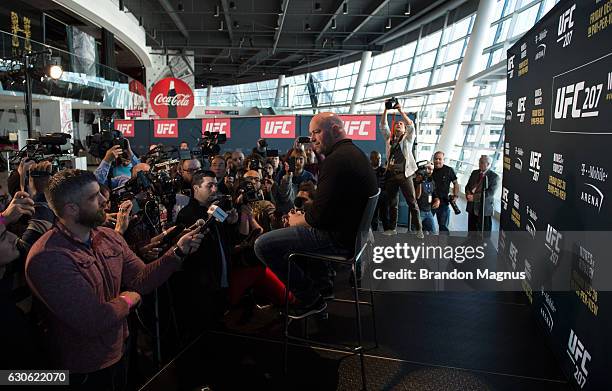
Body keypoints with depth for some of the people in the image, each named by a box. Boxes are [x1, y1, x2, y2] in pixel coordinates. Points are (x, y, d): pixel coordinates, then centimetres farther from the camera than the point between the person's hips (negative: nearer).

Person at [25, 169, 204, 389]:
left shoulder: (109, 237, -1)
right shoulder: (48, 258, -28)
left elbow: (141, 280, -2)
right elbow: (93, 321, -31)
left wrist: (178, 252, -16)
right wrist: (127, 299, -12)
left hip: (118, 352, 7)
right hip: (82, 370, -7)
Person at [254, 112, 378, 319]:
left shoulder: (336, 160, -22)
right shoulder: (355, 153, 13)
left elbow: (320, 215, -25)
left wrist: (297, 221, -4)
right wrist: (303, 211, 9)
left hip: (339, 238, -11)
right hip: (353, 229, 11)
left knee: (263, 245, -12)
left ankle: (311, 298, 1)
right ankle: (322, 280, 32)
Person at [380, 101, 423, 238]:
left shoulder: (408, 139, 10)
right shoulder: (389, 139, 18)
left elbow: (411, 125, -5)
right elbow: (383, 125, 10)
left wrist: (400, 110, -8)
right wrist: (386, 110, 2)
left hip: (404, 174, -3)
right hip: (391, 174, 4)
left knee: (412, 202, -5)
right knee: (392, 204, 8)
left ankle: (419, 229, -2)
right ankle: (392, 228, 16)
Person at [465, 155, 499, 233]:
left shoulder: (494, 177, -7)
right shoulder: (474, 173, 11)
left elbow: (490, 192, -16)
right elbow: (467, 186, 13)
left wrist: (475, 197, -20)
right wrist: (468, 194, -9)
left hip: (484, 208, -5)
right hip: (472, 207, 5)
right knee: (471, 230, 14)